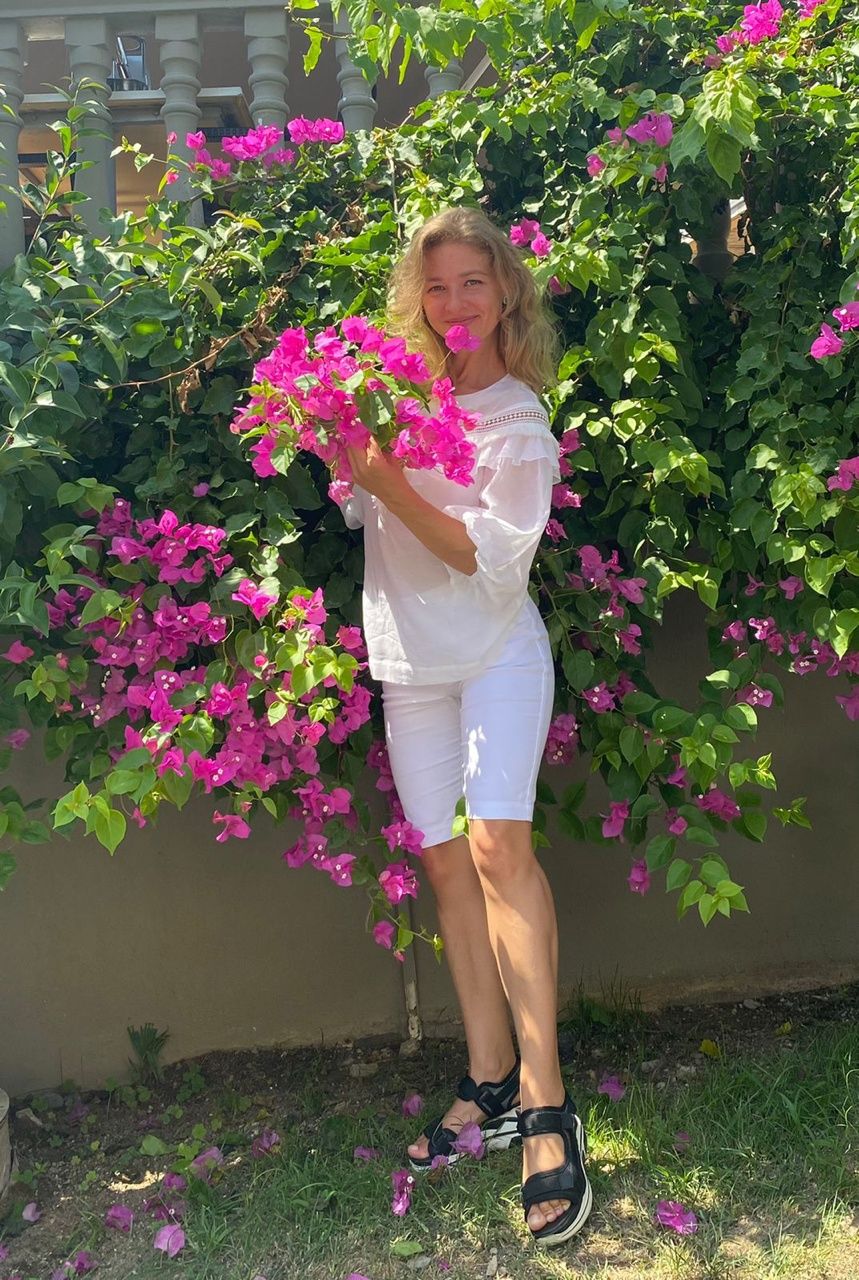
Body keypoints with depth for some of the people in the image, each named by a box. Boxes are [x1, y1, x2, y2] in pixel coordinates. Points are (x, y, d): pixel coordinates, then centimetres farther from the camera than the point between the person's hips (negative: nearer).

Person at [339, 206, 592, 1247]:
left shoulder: (520, 422, -6)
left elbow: (494, 559, -16)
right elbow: (359, 512, 16)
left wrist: (397, 492, -24)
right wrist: (349, 456, -3)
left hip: (498, 654, -5)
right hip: (408, 661, 5)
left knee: (497, 846, -20)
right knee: (446, 863, 5)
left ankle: (543, 1097, -12)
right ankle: (489, 1083, 16)